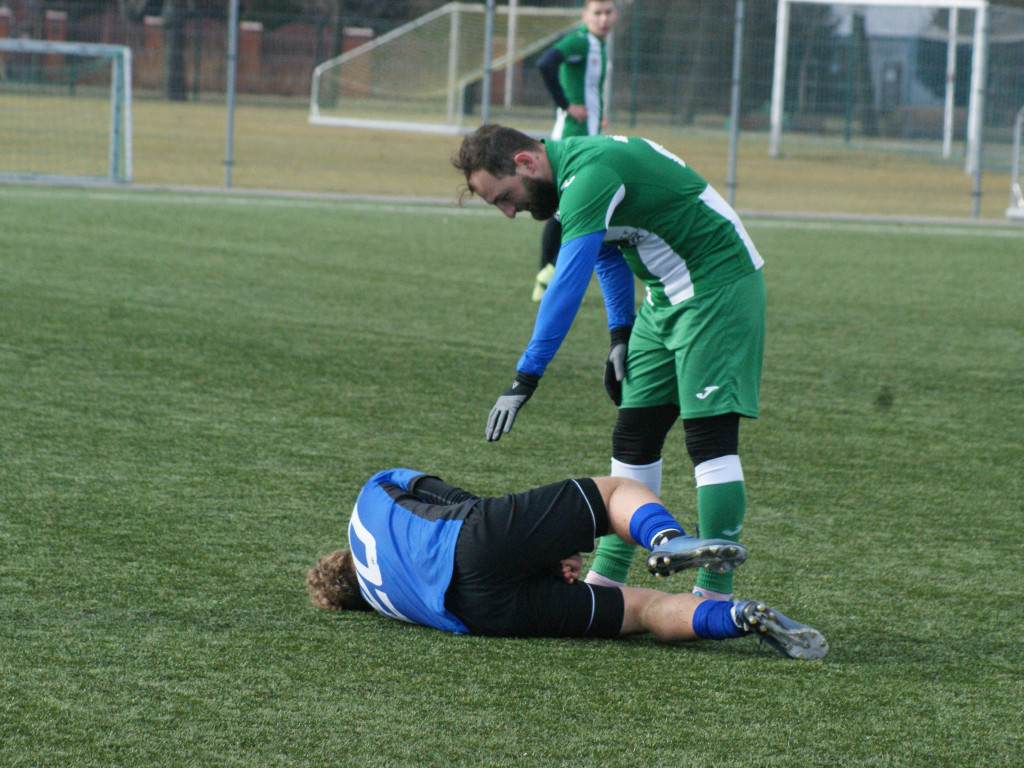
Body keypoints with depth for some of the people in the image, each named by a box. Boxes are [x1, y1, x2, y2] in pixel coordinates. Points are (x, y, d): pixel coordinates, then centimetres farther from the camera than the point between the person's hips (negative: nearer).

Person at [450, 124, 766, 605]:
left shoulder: (591, 174, -25)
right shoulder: (574, 166, 6)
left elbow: (567, 285, -31)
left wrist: (525, 379, -32)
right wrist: (622, 335, 15)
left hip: (718, 286, -10)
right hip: (666, 300, 10)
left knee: (709, 437, -14)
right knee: (633, 435, 9)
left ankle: (716, 596, -13)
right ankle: (606, 580, 14)